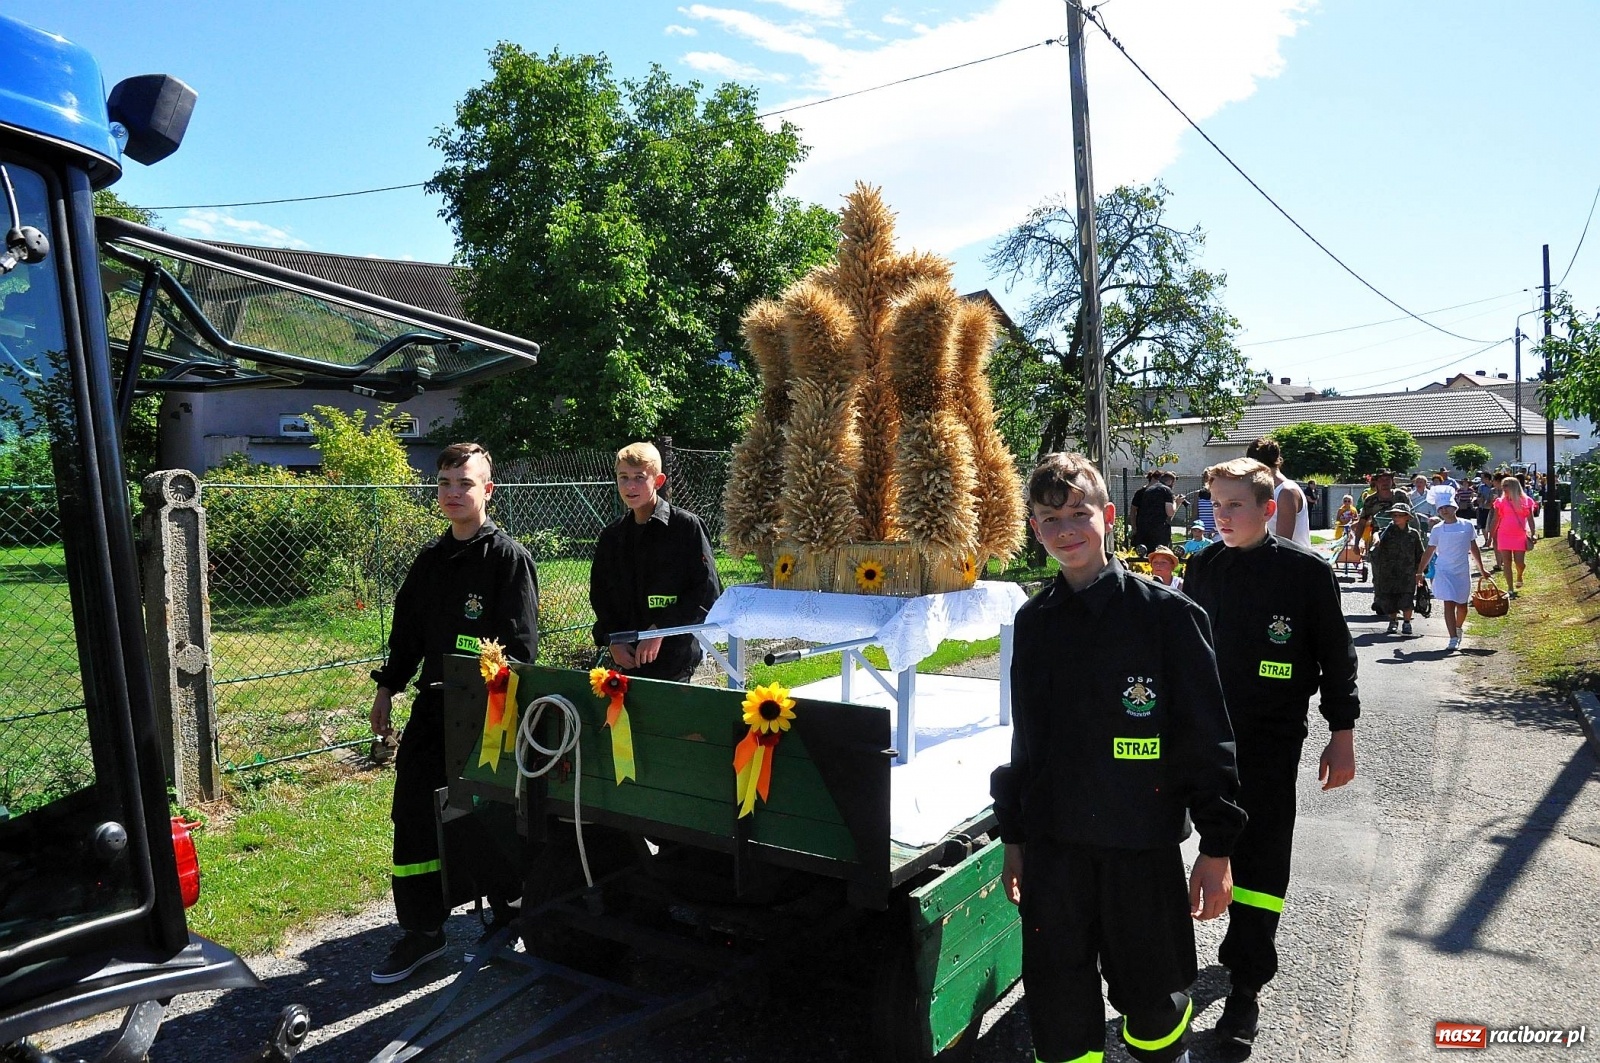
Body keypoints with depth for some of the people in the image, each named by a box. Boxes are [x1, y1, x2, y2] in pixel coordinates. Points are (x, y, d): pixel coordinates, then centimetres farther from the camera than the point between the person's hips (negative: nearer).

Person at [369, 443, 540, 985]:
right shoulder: (430, 559, 11)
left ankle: (509, 910, 29)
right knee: (413, 817, 7)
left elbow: (520, 644, -14)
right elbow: (407, 630, 18)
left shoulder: (509, 557, -9)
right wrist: (387, 687, 16)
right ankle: (421, 931, 21)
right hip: (433, 705, 6)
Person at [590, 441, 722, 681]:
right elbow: (600, 596, 15)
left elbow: (707, 592, -10)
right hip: (627, 659, 5)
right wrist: (612, 640, -1)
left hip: (674, 659, -4)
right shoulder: (611, 536, 9)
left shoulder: (686, 526, -7)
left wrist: (661, 630, -14)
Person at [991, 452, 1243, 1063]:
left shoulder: (1166, 613, -8)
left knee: (1152, 998, 14)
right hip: (1052, 846, 4)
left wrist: (1216, 848, -6)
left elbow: (1206, 737, -6)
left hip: (1143, 844, -3)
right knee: (1058, 1011, 11)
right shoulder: (1034, 622, 5)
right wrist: (1013, 837, 15)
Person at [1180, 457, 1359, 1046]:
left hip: (1272, 733, -4)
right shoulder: (1202, 568, 4)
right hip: (1209, 731, 4)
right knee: (1228, 843, 15)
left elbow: (1337, 656, -3)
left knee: (1260, 855, -2)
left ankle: (1246, 986, 7)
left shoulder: (1305, 570, -7)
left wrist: (1342, 734, -3)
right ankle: (1243, 942, 36)